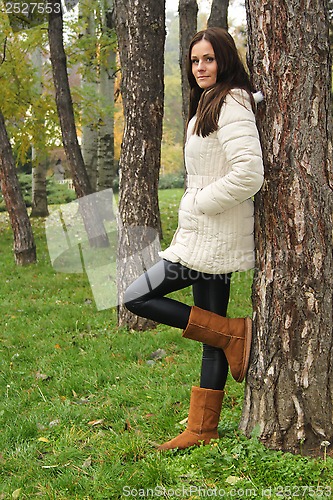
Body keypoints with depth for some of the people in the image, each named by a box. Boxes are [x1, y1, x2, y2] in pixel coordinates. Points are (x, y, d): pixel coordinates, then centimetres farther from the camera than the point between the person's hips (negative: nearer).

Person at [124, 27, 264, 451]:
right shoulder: (210, 105, 18)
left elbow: (248, 174, -26)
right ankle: (202, 429, 17)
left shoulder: (231, 104, -14)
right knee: (212, 330, 10)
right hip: (207, 237, 10)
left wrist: (198, 203, -16)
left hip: (212, 240, -10)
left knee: (135, 298, -6)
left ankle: (234, 333, -4)